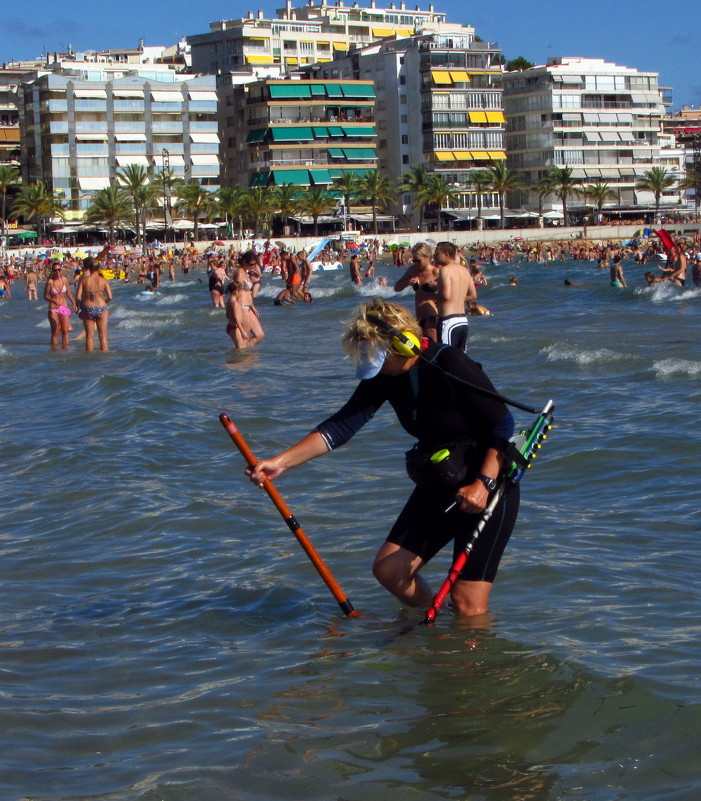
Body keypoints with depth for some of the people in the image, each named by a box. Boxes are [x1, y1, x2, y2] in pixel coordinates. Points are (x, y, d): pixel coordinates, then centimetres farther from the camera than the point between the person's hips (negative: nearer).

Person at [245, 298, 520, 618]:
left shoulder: (450, 367, -22)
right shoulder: (385, 376, -2)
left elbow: (503, 425, -19)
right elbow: (341, 426, -4)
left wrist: (483, 483, -27)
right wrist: (280, 462, -13)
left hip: (490, 485, -8)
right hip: (438, 485, 8)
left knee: (467, 603, -11)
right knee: (388, 570, 3)